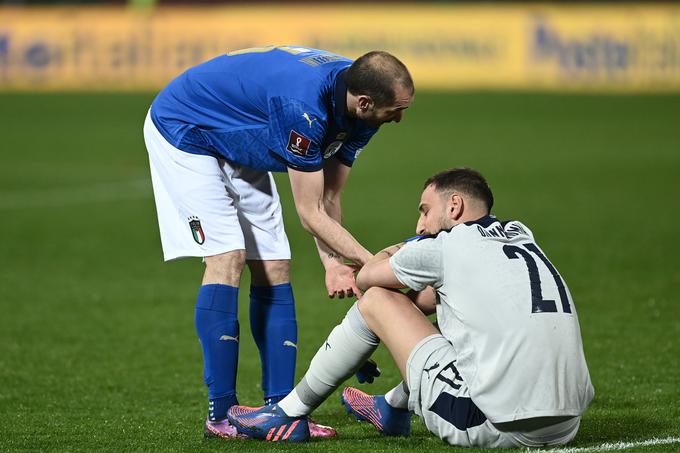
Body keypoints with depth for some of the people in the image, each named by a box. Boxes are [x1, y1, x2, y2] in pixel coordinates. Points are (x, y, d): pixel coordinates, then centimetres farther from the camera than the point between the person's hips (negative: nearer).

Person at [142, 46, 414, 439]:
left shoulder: (358, 111, -14)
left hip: (238, 150, 9)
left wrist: (333, 263, -17)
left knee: (274, 268, 0)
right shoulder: (302, 105, -39)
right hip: (183, 131, -9)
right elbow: (310, 213, -31)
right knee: (227, 258, -19)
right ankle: (221, 413, -17)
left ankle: (280, 407, 1)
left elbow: (327, 200, -4)